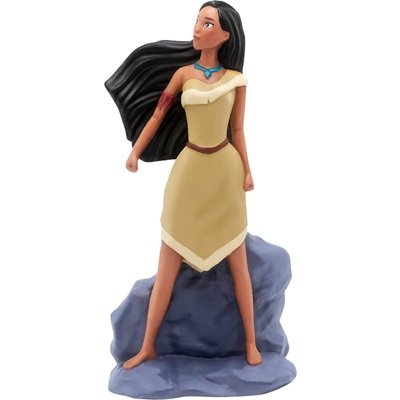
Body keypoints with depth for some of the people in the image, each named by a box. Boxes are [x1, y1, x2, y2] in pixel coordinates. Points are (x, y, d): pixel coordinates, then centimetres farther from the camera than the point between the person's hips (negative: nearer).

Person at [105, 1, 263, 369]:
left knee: (237, 261, 5)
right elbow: (157, 115, 8)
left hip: (226, 170, 0)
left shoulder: (236, 80, -1)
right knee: (168, 262, 3)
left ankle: (251, 342, 20)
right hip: (189, 170, 1)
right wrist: (135, 153, 7)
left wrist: (247, 171, 0)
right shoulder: (182, 73, 1)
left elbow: (237, 130, 4)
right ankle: (148, 347, 14)